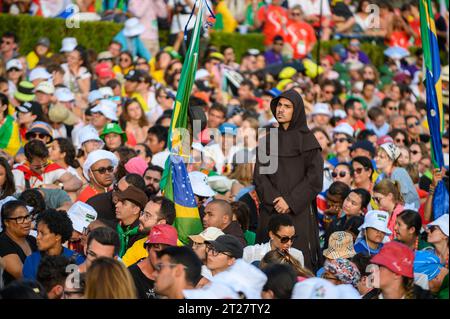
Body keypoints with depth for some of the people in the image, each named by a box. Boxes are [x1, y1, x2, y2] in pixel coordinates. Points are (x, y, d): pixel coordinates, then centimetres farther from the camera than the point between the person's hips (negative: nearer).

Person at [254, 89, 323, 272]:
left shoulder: (307, 140, 2)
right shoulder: (268, 140, 13)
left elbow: (314, 177, -5)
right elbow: (259, 174, 6)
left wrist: (291, 202, -13)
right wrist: (274, 199, -10)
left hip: (299, 212, -3)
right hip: (270, 210, 3)